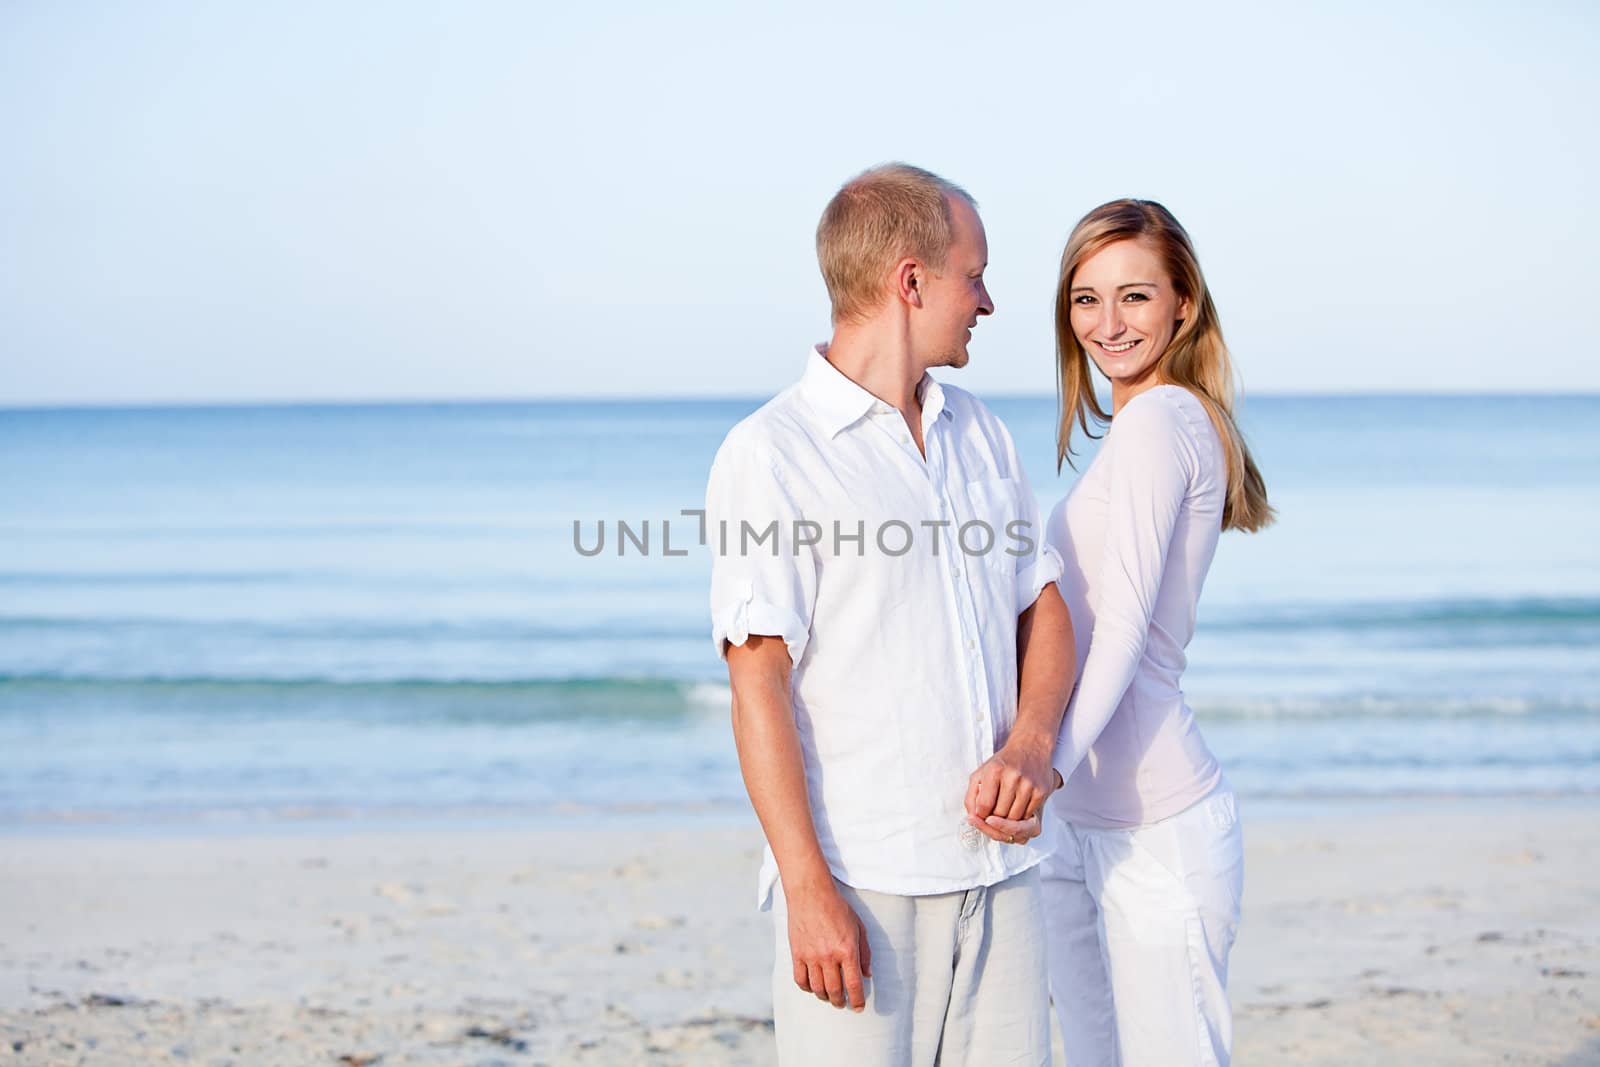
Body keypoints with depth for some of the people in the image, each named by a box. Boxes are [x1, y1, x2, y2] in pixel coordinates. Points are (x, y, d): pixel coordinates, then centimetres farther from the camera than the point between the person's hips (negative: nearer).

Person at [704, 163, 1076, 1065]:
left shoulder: (981, 434, 15)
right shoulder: (770, 454, -6)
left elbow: (1045, 606, 16)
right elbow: (759, 679, -11)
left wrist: (1032, 747, -4)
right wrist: (807, 888, -17)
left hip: (1000, 868, 6)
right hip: (859, 884, -6)